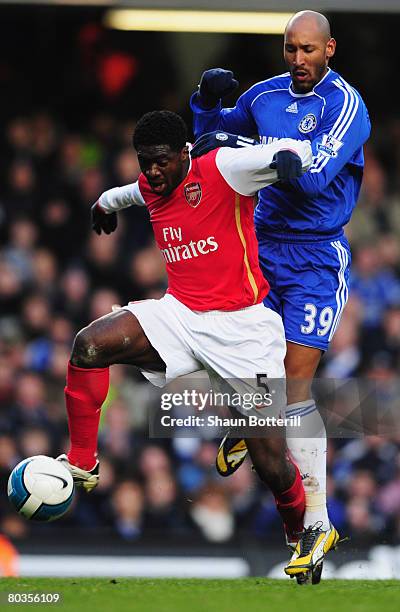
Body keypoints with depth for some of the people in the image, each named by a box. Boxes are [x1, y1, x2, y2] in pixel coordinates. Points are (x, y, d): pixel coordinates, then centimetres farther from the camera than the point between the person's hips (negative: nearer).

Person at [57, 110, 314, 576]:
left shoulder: (220, 170, -11)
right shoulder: (149, 188, 9)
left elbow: (296, 150, -19)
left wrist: (287, 156, -44)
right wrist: (107, 202, 58)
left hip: (241, 327, -5)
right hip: (180, 312, 5)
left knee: (272, 465, -7)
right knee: (89, 345, -21)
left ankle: (300, 533, 24)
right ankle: (81, 464, -6)